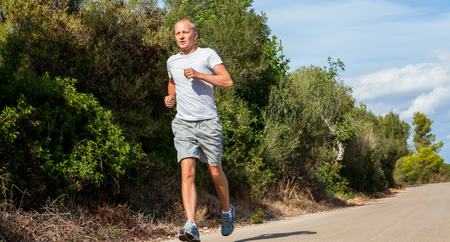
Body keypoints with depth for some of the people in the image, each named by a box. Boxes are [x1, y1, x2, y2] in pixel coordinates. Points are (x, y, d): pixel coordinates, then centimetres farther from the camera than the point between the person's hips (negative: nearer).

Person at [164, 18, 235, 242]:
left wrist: (199, 75, -18)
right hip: (183, 124, 2)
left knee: (215, 172, 7)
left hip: (208, 122, -2)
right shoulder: (172, 61, 13)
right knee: (187, 172, -14)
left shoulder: (207, 54, 0)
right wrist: (171, 98, 12)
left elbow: (228, 82, -9)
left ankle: (227, 211, 35)